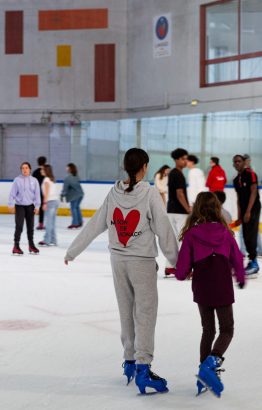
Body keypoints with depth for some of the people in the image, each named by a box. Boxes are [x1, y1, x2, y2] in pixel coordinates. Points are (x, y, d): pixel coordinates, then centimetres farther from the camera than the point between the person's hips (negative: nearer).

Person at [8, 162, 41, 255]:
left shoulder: (34, 180, 1)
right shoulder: (17, 180, -5)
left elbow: (37, 194, 4)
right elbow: (12, 193, -3)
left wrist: (37, 206, 1)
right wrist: (11, 205, -6)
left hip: (30, 206, 3)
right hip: (19, 206, -3)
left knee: (30, 226, 12)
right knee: (19, 226, -9)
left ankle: (31, 245, 24)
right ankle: (16, 246, -4)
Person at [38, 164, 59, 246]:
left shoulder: (46, 179, -8)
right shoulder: (52, 179, 15)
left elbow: (47, 192, -13)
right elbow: (51, 191, 12)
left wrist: (45, 203, -13)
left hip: (50, 201, -9)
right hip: (55, 200, 9)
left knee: (48, 222, -8)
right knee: (52, 222, 11)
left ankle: (46, 240, -8)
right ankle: (53, 240, 13)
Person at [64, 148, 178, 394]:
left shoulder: (114, 193, -1)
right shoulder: (150, 193, -14)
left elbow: (94, 225, 4)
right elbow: (163, 230, -12)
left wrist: (72, 251, 14)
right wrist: (176, 261, -3)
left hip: (118, 260, 5)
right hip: (142, 262, -5)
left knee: (126, 311, 15)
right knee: (145, 313, -3)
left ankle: (130, 361, 25)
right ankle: (142, 367, -11)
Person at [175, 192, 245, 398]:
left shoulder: (191, 234, -5)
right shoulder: (225, 232, -2)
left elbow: (182, 270, -6)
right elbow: (237, 259, 6)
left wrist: (184, 274, 19)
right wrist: (241, 278, 27)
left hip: (201, 290, 2)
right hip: (223, 289, -2)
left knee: (208, 330, 18)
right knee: (227, 330, 8)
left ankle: (205, 374, 21)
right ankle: (211, 363, -17)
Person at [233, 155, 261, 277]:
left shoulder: (250, 174, -10)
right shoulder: (236, 180, 13)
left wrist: (248, 212, -18)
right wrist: (239, 215, 11)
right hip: (244, 211, 8)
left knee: (251, 236, -11)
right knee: (246, 236, 8)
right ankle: (251, 262, 15)